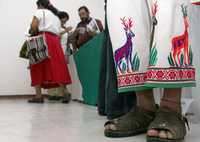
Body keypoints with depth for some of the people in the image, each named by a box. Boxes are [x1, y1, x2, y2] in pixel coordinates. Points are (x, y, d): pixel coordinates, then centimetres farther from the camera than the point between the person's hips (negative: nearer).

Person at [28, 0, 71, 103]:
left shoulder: (40, 12, 8)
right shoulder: (56, 16, 28)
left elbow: (33, 26, -7)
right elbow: (58, 33, 15)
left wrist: (34, 33, 10)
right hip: (55, 41, 6)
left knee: (38, 67, -1)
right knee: (57, 67, 2)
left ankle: (38, 96, -4)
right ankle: (65, 92, -9)